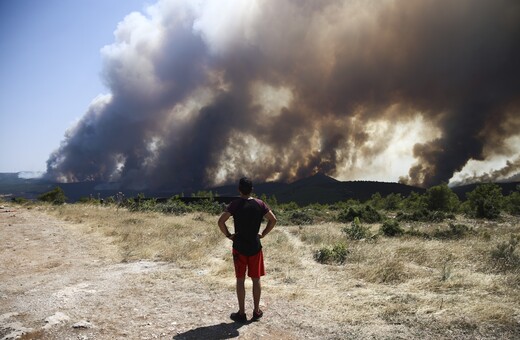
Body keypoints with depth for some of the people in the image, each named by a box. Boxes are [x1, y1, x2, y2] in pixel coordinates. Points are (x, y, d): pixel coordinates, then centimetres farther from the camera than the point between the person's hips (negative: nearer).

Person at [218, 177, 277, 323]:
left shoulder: (235, 204, -9)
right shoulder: (260, 204, -2)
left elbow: (221, 221, -16)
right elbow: (273, 220, -2)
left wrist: (228, 235, -3)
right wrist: (263, 234, 5)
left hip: (239, 247, -2)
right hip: (255, 246, 2)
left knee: (240, 280, 7)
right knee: (256, 279, 11)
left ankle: (241, 313, 13)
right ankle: (256, 311, 20)